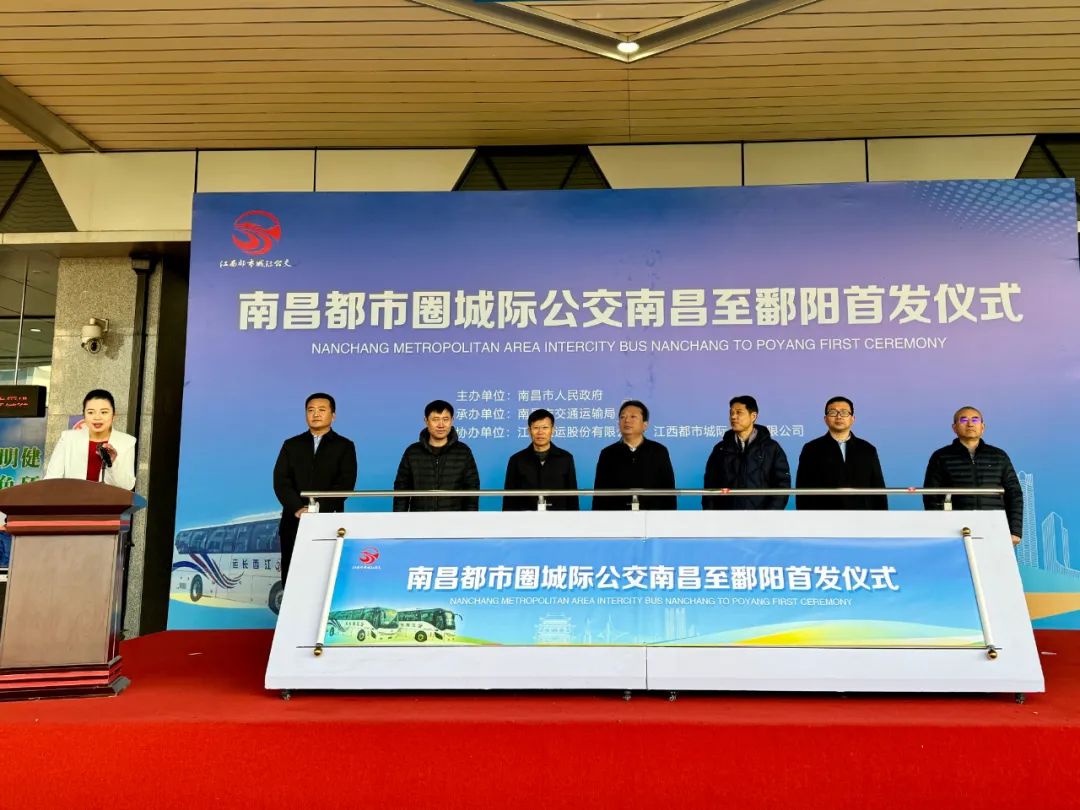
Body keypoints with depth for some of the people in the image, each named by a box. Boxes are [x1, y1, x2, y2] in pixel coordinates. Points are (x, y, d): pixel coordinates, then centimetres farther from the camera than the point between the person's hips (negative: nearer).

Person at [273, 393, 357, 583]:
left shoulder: (344, 446, 7)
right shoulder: (291, 445, 14)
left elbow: (346, 483, -5)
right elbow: (280, 481, 2)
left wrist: (319, 508, -18)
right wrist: (298, 508, -14)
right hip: (294, 522, 2)